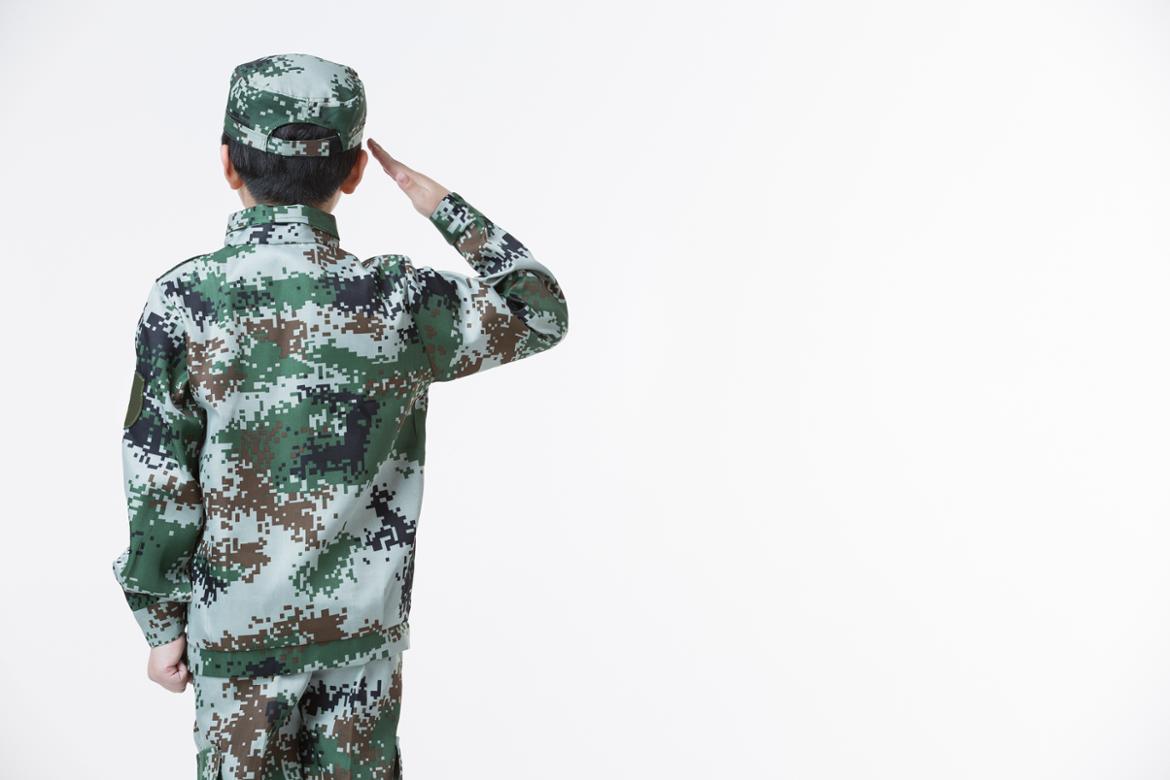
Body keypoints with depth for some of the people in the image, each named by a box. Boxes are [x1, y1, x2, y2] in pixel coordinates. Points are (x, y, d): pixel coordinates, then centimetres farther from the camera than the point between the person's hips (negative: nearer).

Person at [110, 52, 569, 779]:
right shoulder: (397, 300, -13)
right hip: (363, 622, 1)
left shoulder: (181, 302, -13)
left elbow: (161, 490, -9)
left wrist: (162, 626, 4)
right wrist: (444, 205, 3)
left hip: (237, 625, 0)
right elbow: (542, 313, 2)